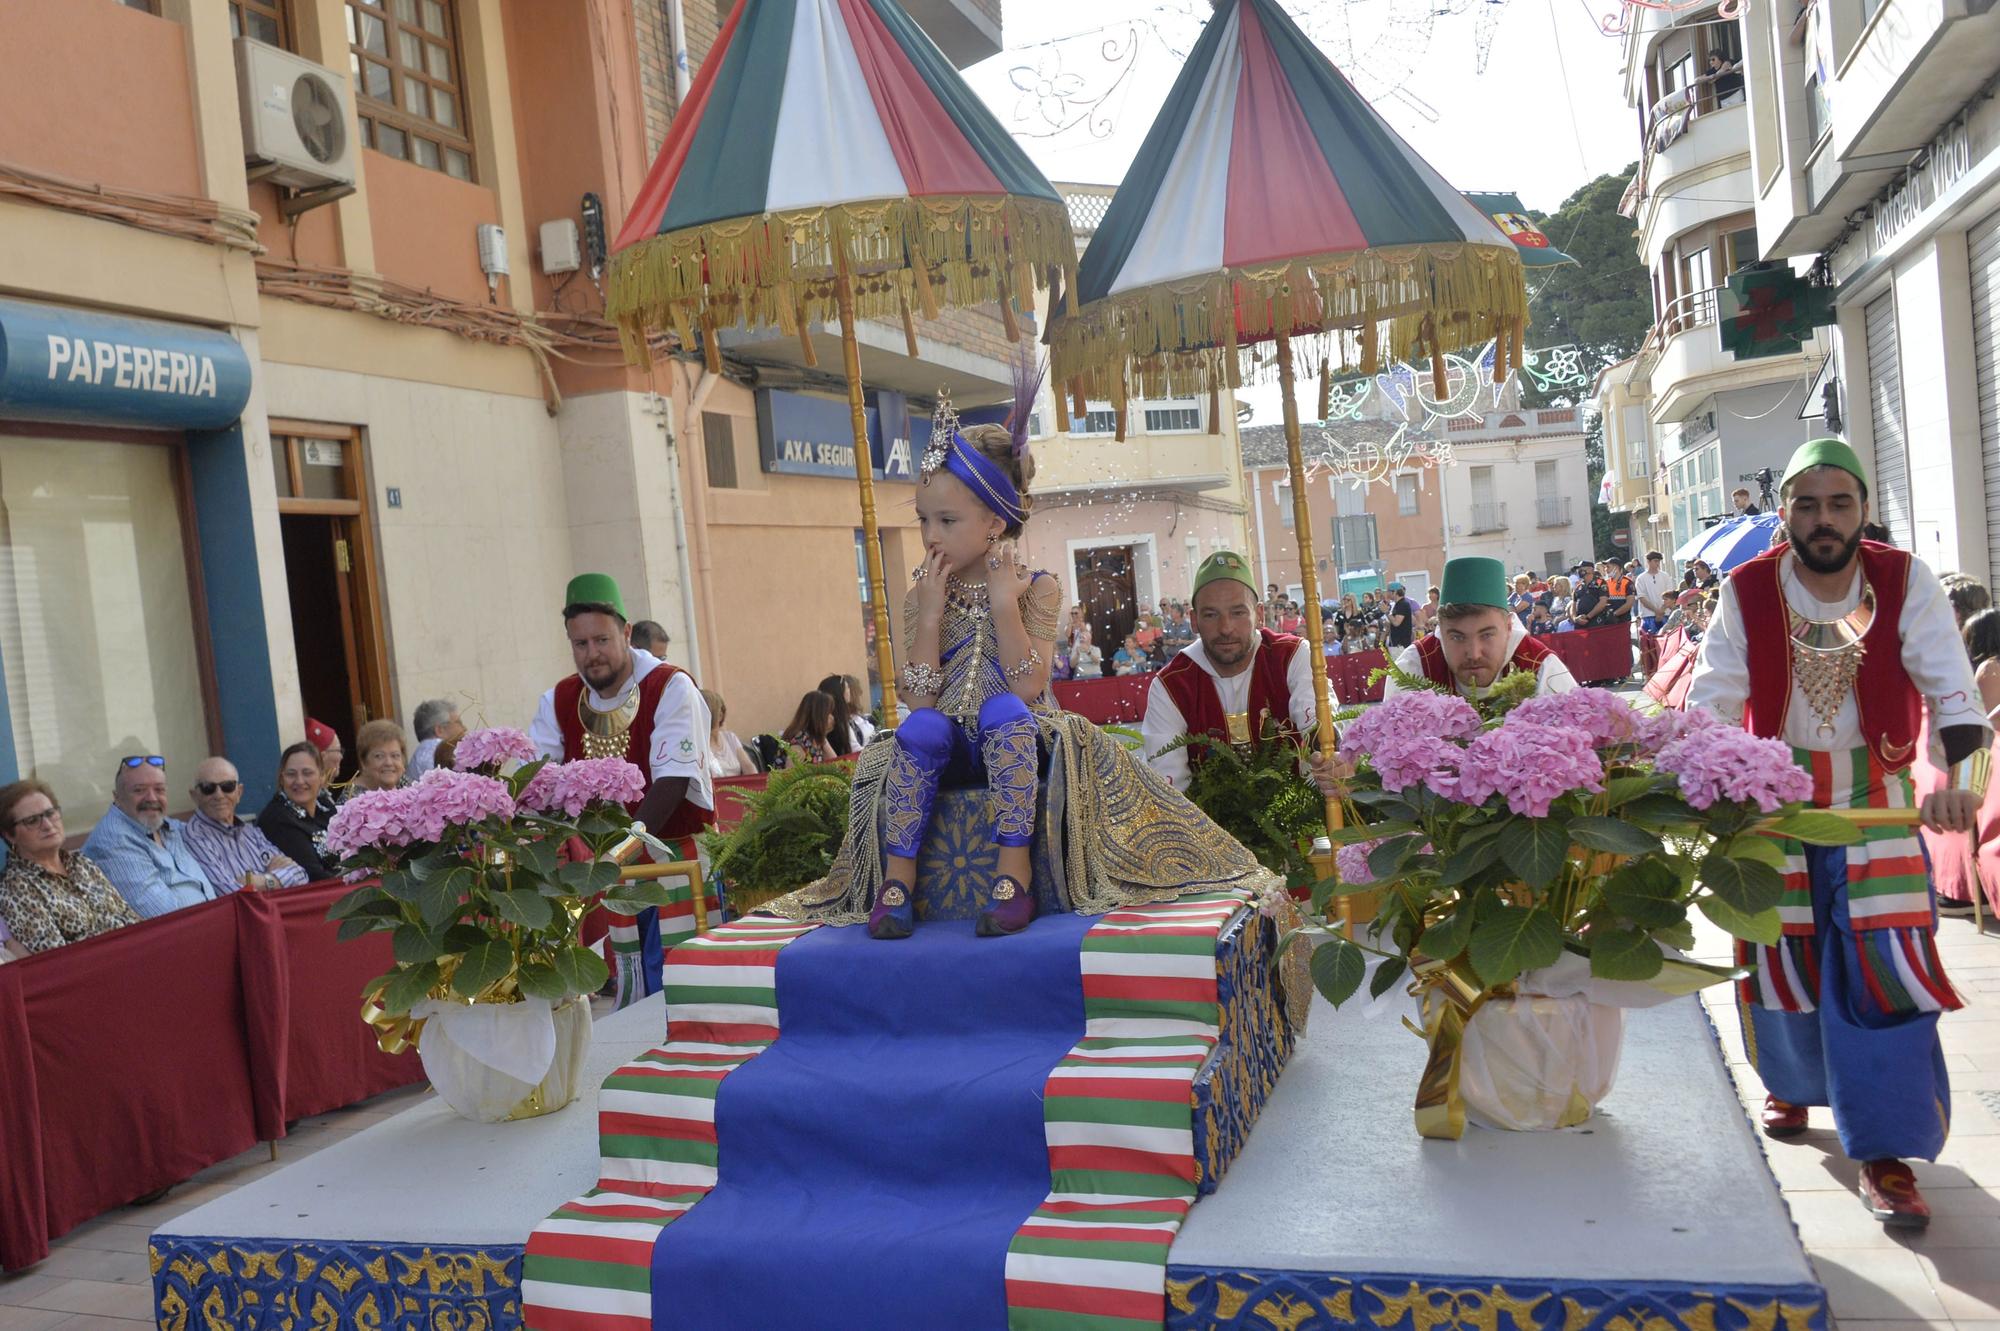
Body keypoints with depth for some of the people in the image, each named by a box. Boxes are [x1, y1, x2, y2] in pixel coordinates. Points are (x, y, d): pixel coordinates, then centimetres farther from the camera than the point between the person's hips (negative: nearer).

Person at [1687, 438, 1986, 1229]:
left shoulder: (1905, 582, -10)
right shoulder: (1747, 592, -10)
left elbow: (1952, 691, -17)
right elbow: (1712, 698, -13)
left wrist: (1958, 779, -34)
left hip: (1875, 803, -1)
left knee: (1884, 971, -6)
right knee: (1784, 956, 12)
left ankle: (1886, 1154, 3)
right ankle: (1792, 1085, 39)